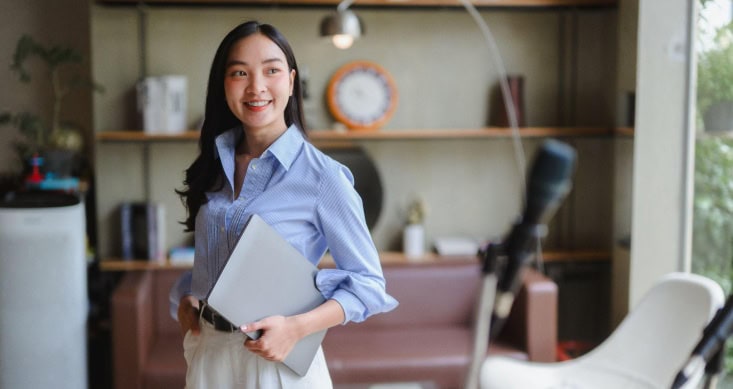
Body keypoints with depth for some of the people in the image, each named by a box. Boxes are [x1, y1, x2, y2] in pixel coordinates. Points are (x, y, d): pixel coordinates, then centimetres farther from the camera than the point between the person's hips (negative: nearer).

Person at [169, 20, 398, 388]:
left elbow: (367, 282, -10)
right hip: (207, 351, 5)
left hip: (278, 359, -5)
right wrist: (185, 299, -3)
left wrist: (297, 327, -22)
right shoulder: (214, 166, 2)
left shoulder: (323, 176, -15)